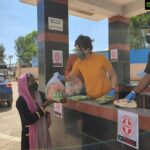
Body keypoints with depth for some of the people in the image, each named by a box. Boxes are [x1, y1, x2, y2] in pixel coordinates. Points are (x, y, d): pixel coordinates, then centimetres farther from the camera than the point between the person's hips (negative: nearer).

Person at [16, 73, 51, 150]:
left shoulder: (41, 95, 0)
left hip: (43, 131, 6)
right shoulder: (21, 101, -19)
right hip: (30, 134, -6)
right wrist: (43, 110, -20)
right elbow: (29, 119, -26)